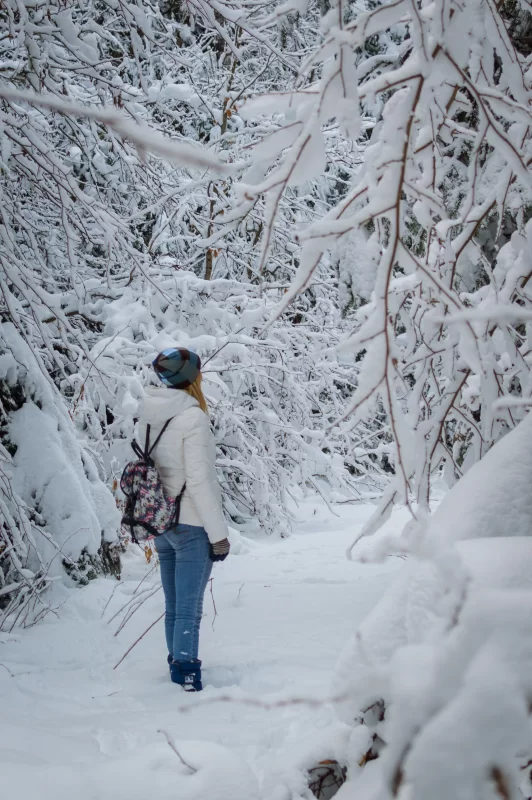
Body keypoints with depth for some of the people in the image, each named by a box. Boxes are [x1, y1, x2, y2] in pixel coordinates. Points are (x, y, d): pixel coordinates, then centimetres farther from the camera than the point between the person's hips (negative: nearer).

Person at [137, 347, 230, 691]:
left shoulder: (149, 416, 3)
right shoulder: (192, 417, -17)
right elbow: (198, 480, -19)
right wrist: (218, 532, -13)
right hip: (191, 525, -7)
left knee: (174, 607, 17)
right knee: (189, 611, -4)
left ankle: (178, 673, 29)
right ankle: (189, 680, -3)